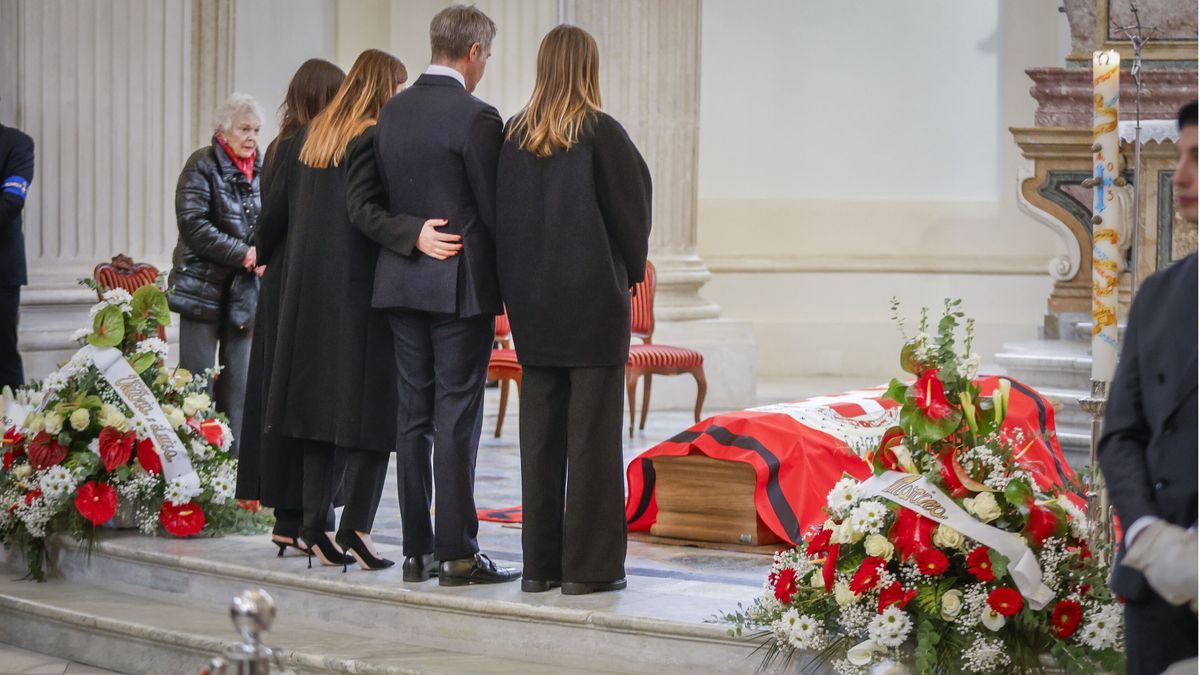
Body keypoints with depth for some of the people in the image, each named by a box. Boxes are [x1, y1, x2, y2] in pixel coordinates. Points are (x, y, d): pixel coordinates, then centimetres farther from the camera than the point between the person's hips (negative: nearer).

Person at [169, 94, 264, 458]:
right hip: (204, 287, -5)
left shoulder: (261, 169, 9)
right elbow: (192, 224, -15)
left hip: (246, 290, 5)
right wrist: (243, 253, -18)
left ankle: (232, 457, 11)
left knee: (238, 382, 7)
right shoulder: (203, 165, -6)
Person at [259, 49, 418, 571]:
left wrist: (262, 253, 30)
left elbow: (276, 210, 16)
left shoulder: (307, 139, 10)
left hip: (307, 289, 6)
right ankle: (355, 524, -8)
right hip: (363, 288, -6)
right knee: (369, 407, -2)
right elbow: (372, 213, -21)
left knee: (320, 403, 10)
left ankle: (316, 522, 10)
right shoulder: (381, 138, -10)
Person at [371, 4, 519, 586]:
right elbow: (493, 207, -10)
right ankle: (457, 554, -3)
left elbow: (382, 196, 12)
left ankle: (417, 550, 11)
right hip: (461, 283, -6)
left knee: (413, 414, 9)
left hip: (402, 279, 7)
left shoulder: (391, 112, 8)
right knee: (457, 416, -4)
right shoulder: (475, 117, -13)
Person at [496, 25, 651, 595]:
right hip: (593, 297, -5)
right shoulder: (601, 134, -11)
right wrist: (633, 271, 11)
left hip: (531, 301, 5)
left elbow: (502, 213, 6)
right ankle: (588, 565, 1)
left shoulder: (514, 136, 2)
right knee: (592, 431, 0)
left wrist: (521, 284, 15)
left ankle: (540, 563, 12)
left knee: (539, 430, 9)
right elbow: (631, 210, -6)